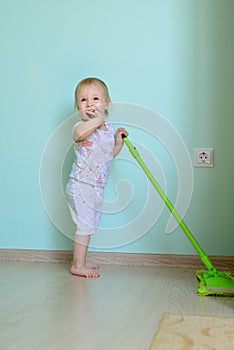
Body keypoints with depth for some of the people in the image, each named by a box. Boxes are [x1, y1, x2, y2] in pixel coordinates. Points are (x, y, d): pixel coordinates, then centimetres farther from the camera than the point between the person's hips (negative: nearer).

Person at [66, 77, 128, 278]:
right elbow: (79, 134, -43)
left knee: (89, 225, 16)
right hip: (81, 185, -8)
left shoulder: (108, 128, 9)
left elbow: (111, 154, 19)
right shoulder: (82, 126, -15)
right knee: (85, 224, -6)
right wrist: (97, 120, -37)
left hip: (97, 187, 8)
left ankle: (81, 261, 30)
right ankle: (78, 265, 6)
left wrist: (119, 141, 4)